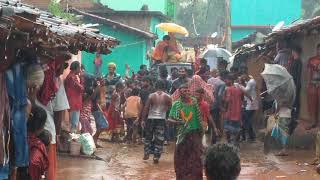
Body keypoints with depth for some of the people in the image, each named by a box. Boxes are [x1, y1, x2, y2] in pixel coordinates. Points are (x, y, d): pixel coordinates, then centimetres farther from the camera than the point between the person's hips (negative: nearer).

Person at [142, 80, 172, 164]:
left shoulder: (151, 96, -5)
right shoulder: (167, 97, -4)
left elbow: (146, 108, -5)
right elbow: (170, 108, 0)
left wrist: (143, 119, -2)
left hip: (151, 118, 1)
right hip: (161, 119, 0)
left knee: (148, 137, 18)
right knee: (159, 139, 5)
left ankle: (146, 153, 13)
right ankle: (156, 157, 2)